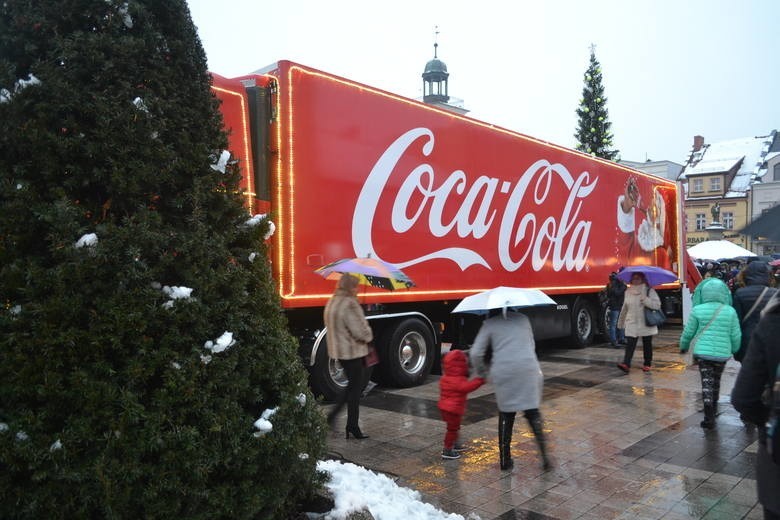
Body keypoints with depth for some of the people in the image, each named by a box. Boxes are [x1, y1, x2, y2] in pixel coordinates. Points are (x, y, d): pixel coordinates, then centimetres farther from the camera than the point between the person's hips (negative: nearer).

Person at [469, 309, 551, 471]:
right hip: (529, 370, 2)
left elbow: (475, 353, 2)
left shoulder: (490, 324, 8)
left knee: (506, 415, 11)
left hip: (503, 373, -1)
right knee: (532, 412, 10)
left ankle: (505, 459, 15)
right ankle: (544, 456, 0)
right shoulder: (523, 318, 17)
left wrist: (481, 372, 18)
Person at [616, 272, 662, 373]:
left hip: (646, 324, -2)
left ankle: (647, 364, 24)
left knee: (647, 345, 11)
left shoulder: (649, 290, -4)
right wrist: (621, 321, 20)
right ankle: (626, 364, -17)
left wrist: (646, 300, -25)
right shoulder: (628, 292, 8)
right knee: (630, 344, -9)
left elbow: (657, 304, -13)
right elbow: (625, 308, 17)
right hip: (632, 323, 2)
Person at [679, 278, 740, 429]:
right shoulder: (730, 311, -3)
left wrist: (683, 346, 18)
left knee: (707, 382, 2)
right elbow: (736, 336, 1)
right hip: (722, 353, 2)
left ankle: (709, 417, -9)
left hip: (703, 351, -2)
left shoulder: (698, 310, -7)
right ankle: (713, 409, 36)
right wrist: (734, 350, 20)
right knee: (716, 381, 20)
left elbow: (688, 332, 0)